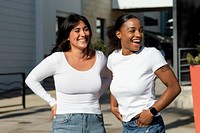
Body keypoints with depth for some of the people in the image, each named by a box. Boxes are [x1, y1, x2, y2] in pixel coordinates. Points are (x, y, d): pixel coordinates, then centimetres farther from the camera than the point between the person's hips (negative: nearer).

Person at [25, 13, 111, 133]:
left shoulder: (100, 57, 3)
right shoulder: (58, 59, -7)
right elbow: (31, 79, 2)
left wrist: (96, 96, 11)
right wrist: (52, 102, 1)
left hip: (95, 123, 3)